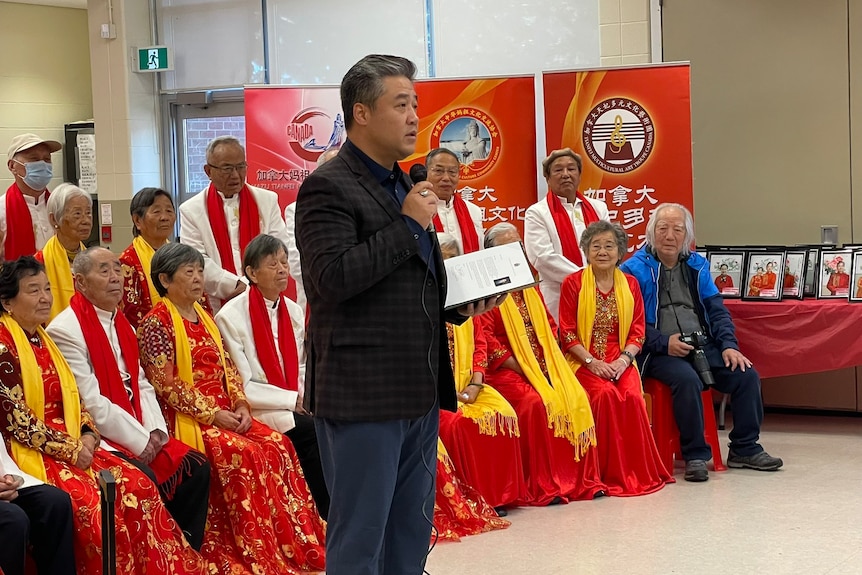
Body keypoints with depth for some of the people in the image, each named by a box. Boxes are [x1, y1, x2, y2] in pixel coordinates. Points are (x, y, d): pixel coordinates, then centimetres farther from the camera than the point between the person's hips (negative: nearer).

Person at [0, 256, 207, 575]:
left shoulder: (43, 339, 15)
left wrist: (87, 435, -3)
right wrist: (70, 449, -16)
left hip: (71, 446, 8)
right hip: (29, 453, -8)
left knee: (137, 485, -10)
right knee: (89, 502, -29)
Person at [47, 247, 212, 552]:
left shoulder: (123, 326, 15)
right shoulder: (65, 330, -13)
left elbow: (142, 386, 13)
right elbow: (91, 404, -18)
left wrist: (156, 432, -4)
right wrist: (141, 442, -15)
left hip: (142, 436, 9)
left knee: (196, 467, -4)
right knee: (146, 479, -29)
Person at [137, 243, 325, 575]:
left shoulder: (205, 317, 18)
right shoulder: (156, 323, -5)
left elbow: (228, 368, 16)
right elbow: (165, 384, -13)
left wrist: (240, 404, -2)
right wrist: (211, 414, -17)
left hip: (225, 413, 7)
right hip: (187, 419, -7)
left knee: (277, 445, -15)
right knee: (243, 454, -28)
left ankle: (295, 547, -14)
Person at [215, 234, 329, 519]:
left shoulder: (294, 312, 12)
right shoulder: (231, 316, -9)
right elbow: (242, 388, -12)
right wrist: (293, 399, -13)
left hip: (296, 409, 6)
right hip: (259, 414, -6)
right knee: (316, 434, -25)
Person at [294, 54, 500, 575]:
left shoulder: (404, 187, 17)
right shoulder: (328, 189, -11)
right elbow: (332, 278, -23)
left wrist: (460, 305, 10)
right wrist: (407, 224, -17)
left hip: (419, 391, 9)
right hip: (363, 395, -9)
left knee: (412, 532, 15)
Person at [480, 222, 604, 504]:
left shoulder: (530, 288, 20)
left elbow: (551, 328, 18)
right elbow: (487, 338, -12)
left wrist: (550, 364, 0)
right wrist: (519, 368, -16)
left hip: (545, 367, 6)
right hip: (507, 371, -6)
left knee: (577, 400, -16)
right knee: (536, 404, -31)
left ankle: (583, 480, -9)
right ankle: (543, 486, -23)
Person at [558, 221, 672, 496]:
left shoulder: (630, 284, 11)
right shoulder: (573, 284, 2)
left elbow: (637, 331, 7)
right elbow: (567, 333, -2)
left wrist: (624, 359, -11)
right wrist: (592, 362, -14)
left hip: (620, 362, 2)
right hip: (584, 362, -2)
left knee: (633, 396, -28)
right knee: (606, 394, -31)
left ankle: (638, 471, -15)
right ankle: (611, 472, -20)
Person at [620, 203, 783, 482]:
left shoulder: (697, 266, 16)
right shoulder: (635, 269, -2)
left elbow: (717, 310, 15)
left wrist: (729, 345, -1)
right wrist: (664, 343, -18)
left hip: (702, 345, 6)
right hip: (660, 353, -5)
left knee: (746, 375, -14)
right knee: (687, 379, -35)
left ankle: (744, 449, 2)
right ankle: (695, 455, -20)